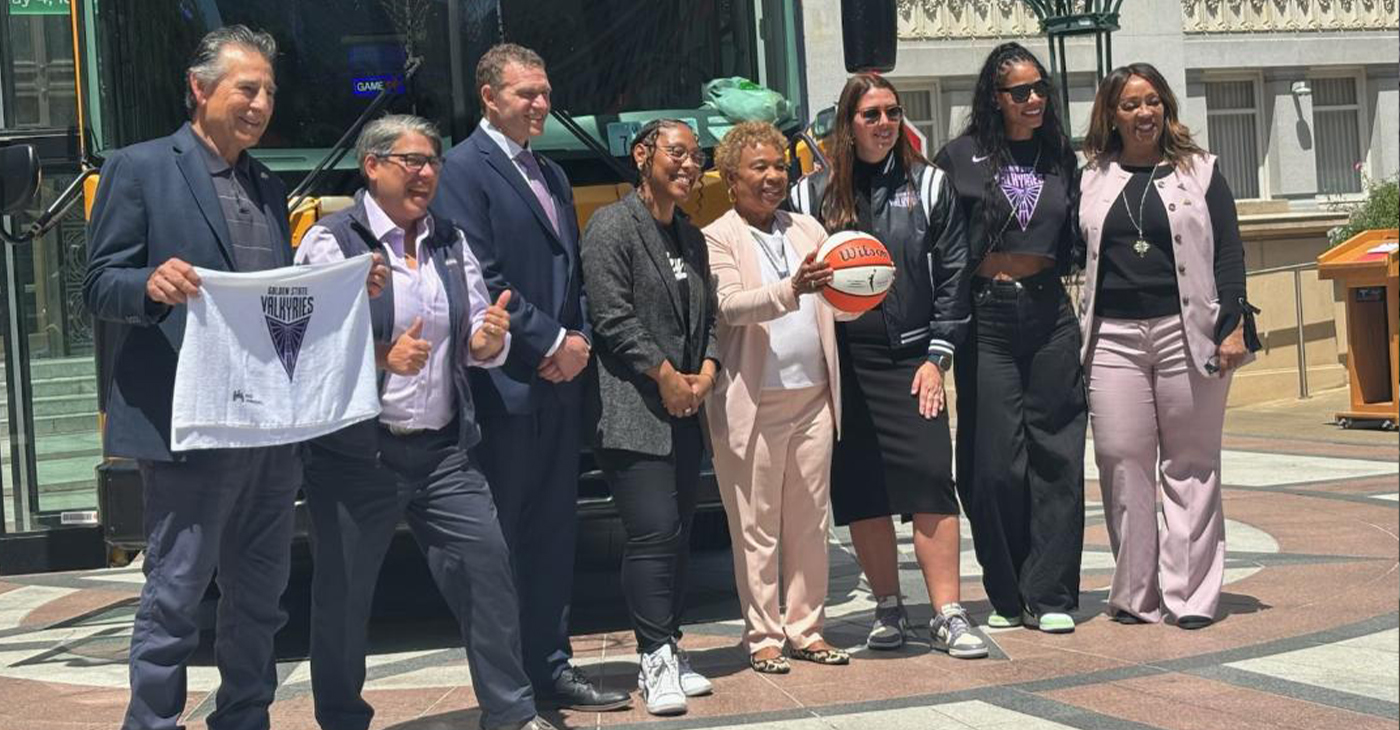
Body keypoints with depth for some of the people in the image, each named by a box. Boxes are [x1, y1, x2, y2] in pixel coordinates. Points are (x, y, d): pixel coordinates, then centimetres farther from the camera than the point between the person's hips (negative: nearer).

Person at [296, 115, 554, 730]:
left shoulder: (451, 243, 13)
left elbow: (475, 347, 14)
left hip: (444, 449, 4)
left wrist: (489, 340, -9)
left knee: (487, 564, -2)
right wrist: (382, 358, -23)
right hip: (356, 454, -4)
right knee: (342, 595, 3)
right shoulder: (331, 242, -4)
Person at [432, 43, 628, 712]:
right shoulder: (465, 170, -8)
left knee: (554, 536, 12)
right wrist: (552, 343, -13)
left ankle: (551, 668, 21)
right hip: (506, 388, -8)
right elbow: (482, 280, -16)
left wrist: (579, 340, 2)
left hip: (559, 382, 8)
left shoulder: (551, 175, 18)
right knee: (501, 540, 0)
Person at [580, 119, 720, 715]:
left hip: (685, 410, 8)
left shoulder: (691, 237, 18)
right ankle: (655, 660, -6)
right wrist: (665, 376, -11)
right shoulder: (612, 226, -6)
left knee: (677, 534, 9)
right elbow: (613, 318, -13)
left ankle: (669, 651, 17)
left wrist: (705, 373, 2)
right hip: (633, 413, -8)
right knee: (654, 533, -11)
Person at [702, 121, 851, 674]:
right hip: (753, 406, -5)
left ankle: (805, 628, 21)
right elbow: (729, 305, -17)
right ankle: (763, 635, 12)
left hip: (813, 398, 5)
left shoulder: (808, 229, 15)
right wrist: (791, 289, -33)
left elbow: (835, 305, 12)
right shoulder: (717, 239, -2)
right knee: (757, 526, 2)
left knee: (811, 522, 10)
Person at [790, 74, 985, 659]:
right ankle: (888, 610, 16)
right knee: (859, 491, 2)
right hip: (843, 364, 1)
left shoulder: (928, 185, 8)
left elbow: (952, 274, 5)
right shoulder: (813, 193, 7)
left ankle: (948, 616, -5)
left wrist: (937, 357, -2)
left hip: (910, 358, -1)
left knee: (930, 479, -10)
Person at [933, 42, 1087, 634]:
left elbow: (1077, 241, 18)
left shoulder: (1061, 157, 11)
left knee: (1054, 453, 1)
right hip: (986, 318, -2)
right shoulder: (961, 157, 1)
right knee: (994, 460, -1)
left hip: (1050, 315, 3)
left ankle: (1050, 595, 8)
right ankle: (1007, 596, 11)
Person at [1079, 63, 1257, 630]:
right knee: (1122, 461, -1)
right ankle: (1135, 594, 8)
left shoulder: (1200, 171, 7)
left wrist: (1233, 327, -6)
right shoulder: (1092, 180, 12)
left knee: (1191, 464, 1)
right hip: (1113, 337, 2)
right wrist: (1077, 335, 6)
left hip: (1186, 332, -2)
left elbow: (1229, 253, 3)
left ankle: (1191, 594, 7)